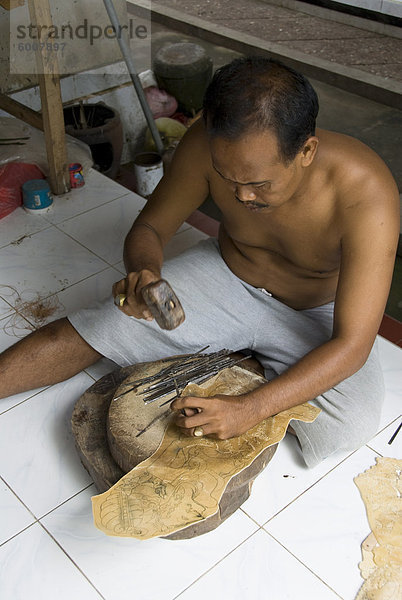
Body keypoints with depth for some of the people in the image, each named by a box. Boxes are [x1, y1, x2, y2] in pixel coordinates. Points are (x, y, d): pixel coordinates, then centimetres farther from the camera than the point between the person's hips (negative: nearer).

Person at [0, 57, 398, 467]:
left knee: (348, 429, -24)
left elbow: (351, 344, -33)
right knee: (79, 336, -9)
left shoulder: (366, 194, -35)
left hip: (316, 316, -1)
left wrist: (250, 409, -42)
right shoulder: (209, 144, -26)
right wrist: (145, 272, -34)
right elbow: (149, 228, -10)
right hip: (225, 276, 2)